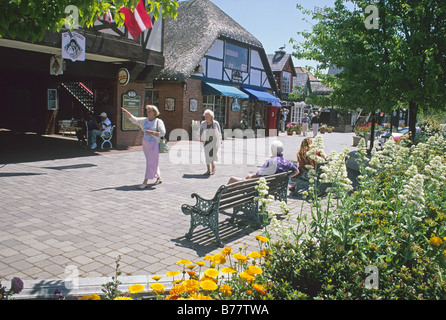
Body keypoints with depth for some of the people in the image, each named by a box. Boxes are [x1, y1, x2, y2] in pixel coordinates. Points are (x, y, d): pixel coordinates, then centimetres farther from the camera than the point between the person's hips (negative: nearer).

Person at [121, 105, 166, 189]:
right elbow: (134, 119, 6)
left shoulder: (158, 121, -4)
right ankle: (159, 178, 29)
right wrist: (126, 112, -6)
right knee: (153, 163, 14)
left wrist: (152, 132, -17)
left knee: (151, 163, -5)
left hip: (154, 144, -6)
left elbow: (163, 133, -10)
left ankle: (145, 182, -5)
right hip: (145, 144, 6)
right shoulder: (144, 120, 11)